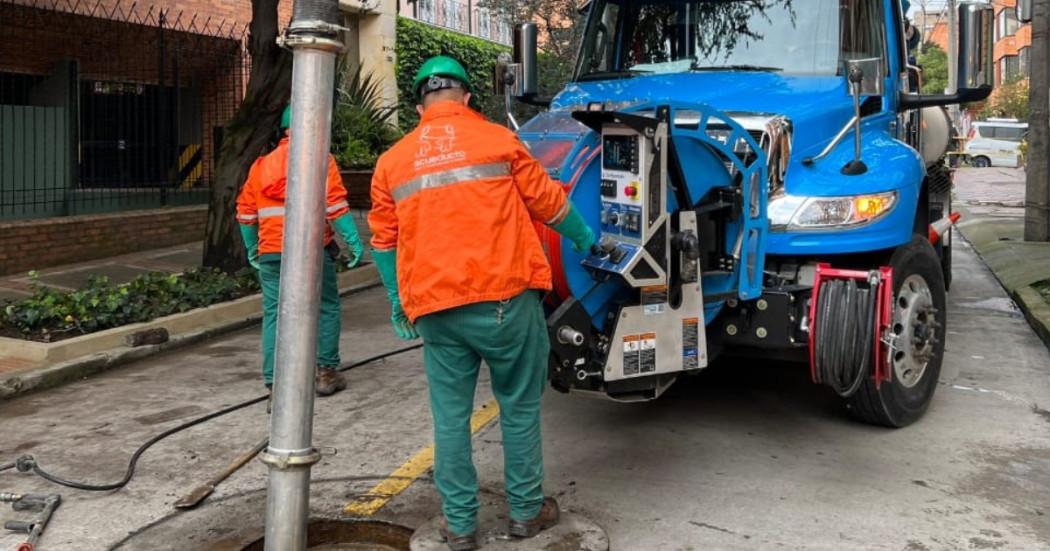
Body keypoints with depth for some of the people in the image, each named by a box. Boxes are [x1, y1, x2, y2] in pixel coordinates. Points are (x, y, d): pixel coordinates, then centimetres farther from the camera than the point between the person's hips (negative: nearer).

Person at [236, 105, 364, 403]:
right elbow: (335, 204, -11)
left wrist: (252, 249, 24)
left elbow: (245, 212, 14)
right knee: (327, 308, 13)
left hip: (271, 253, 3)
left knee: (274, 315, 5)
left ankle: (275, 386, 0)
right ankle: (326, 372, 19)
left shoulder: (261, 164, 13)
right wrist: (354, 241, -9)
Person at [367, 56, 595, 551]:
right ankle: (526, 511, 22)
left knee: (450, 416, 10)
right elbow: (548, 202, 8)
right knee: (519, 406, 11)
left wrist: (398, 303, 24)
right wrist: (585, 239, 25)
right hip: (505, 297, -2)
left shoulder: (393, 160, 11)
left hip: (437, 308, 3)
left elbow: (384, 240, 14)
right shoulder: (497, 139, 2)